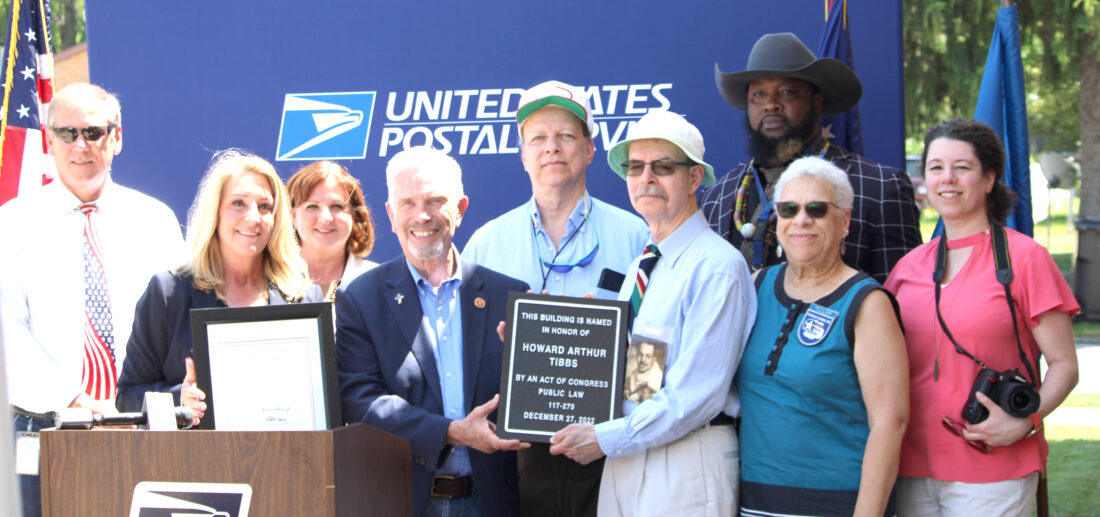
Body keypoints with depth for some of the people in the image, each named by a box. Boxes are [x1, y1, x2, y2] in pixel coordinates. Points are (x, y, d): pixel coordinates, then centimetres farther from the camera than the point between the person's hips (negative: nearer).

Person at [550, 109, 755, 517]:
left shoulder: (718, 267, -12)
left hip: (686, 466, -7)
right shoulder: (640, 267, 13)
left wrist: (606, 439, -13)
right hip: (624, 459, 7)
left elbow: (696, 395, -17)